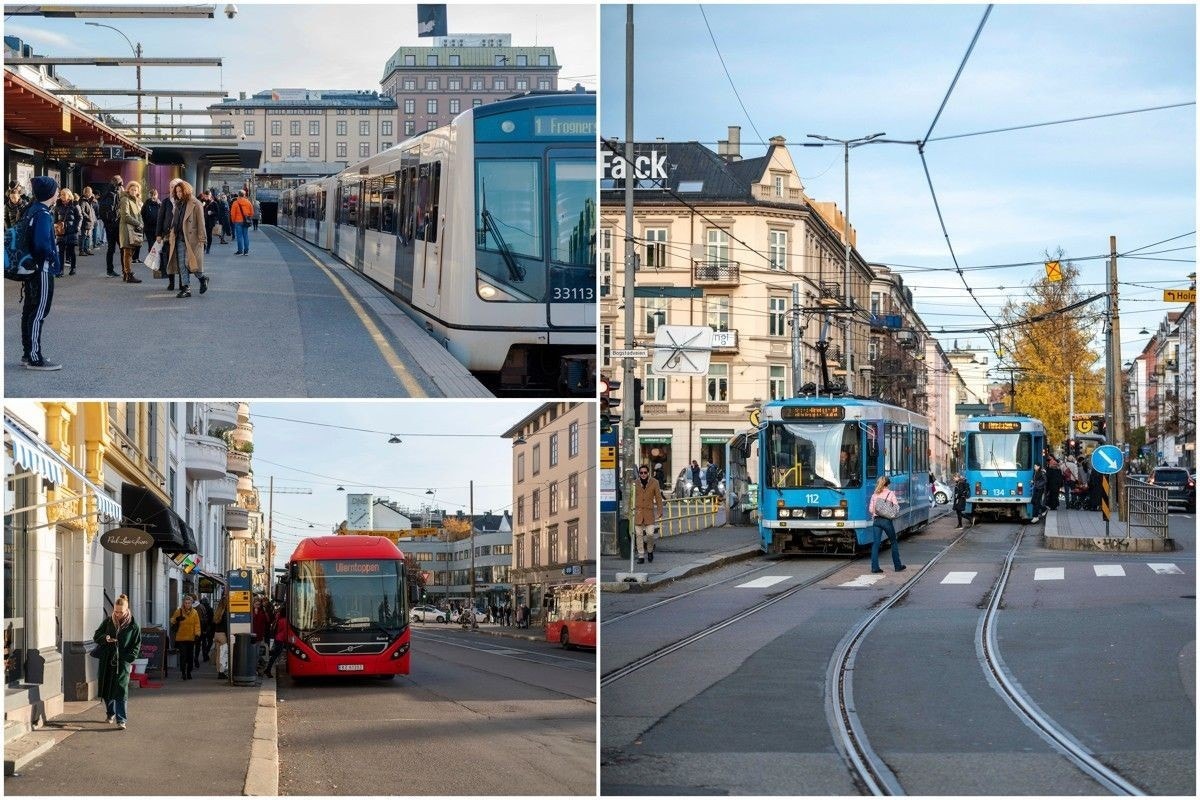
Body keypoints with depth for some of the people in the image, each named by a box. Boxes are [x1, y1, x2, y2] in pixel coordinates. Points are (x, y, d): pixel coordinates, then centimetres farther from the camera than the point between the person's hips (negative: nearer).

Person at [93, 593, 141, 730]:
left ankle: (121, 720, -12)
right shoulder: (108, 621, 6)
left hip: (123, 662, -4)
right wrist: (105, 638, -13)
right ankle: (111, 713, 34)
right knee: (106, 689, 12)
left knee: (121, 690, -11)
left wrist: (129, 659, -12)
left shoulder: (133, 626, -2)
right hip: (107, 661, 4)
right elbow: (96, 636, 9)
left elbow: (137, 646, 2)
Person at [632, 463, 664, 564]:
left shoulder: (654, 483, 1)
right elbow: (631, 498, 7)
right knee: (639, 535, 1)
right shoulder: (635, 483, 3)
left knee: (650, 534, -7)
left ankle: (650, 550, 20)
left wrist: (660, 511, 0)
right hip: (637, 512, 1)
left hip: (649, 512, -1)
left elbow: (658, 497, 4)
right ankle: (641, 556, 8)